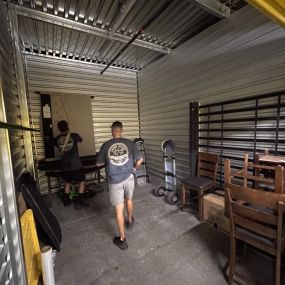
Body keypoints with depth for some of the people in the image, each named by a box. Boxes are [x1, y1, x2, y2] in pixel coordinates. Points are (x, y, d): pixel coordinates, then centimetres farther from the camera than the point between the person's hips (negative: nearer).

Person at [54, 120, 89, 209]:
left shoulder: (57, 139, 0)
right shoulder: (74, 136, -9)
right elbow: (81, 140, 14)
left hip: (65, 165, 4)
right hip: (76, 164, -4)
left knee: (67, 182, 21)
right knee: (82, 182, 8)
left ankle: (66, 200, 34)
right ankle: (79, 202, 9)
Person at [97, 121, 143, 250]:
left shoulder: (106, 145, -5)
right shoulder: (129, 143, -5)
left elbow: (99, 163, 4)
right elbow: (140, 159, -2)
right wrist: (134, 168, 18)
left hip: (115, 181, -1)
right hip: (128, 177, 2)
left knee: (119, 209, 9)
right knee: (129, 200, 28)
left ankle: (122, 240, 23)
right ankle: (130, 221, 52)